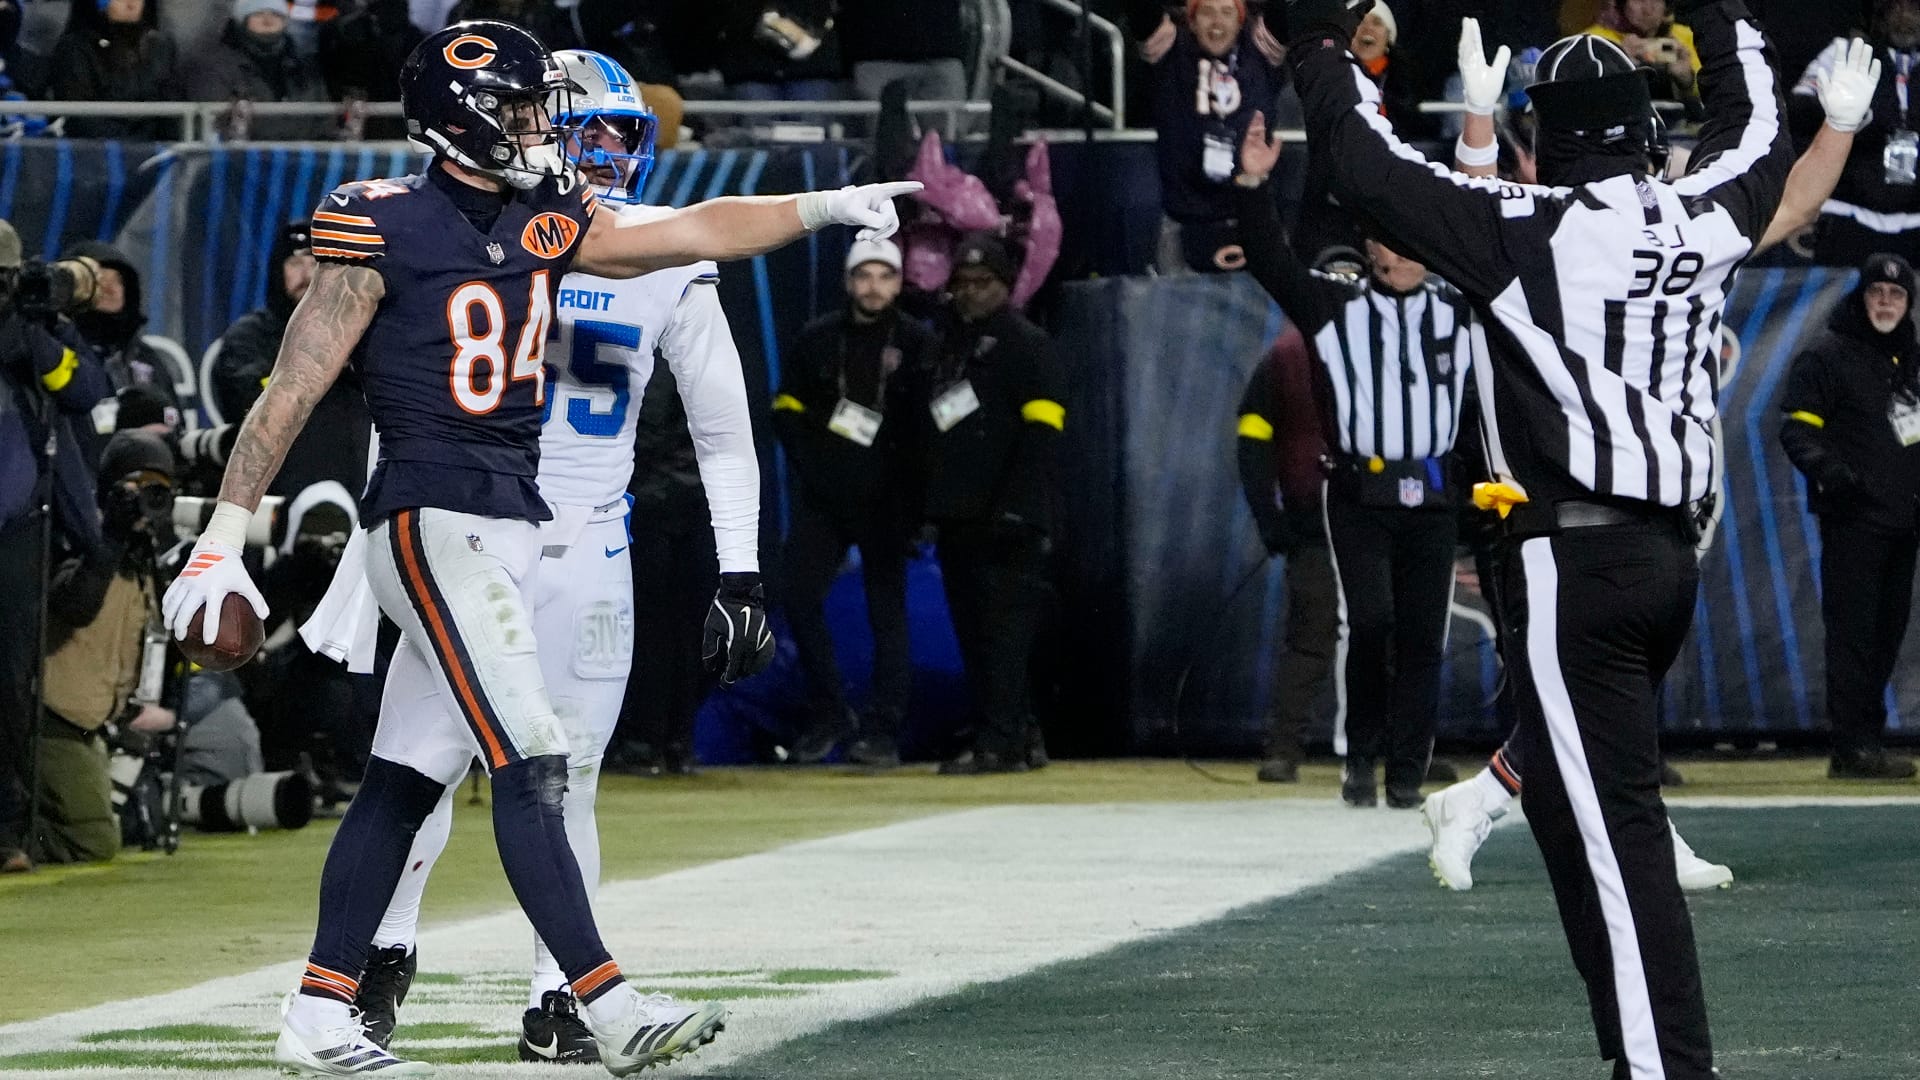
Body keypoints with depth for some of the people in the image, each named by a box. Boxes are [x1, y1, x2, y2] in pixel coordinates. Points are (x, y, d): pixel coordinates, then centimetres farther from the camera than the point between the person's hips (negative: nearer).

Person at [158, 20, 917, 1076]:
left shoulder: (540, 223, 10)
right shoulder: (385, 231, -11)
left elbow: (689, 234, 13)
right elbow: (291, 392, -10)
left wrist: (823, 207, 2)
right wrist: (222, 541, -12)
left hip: (511, 529, 8)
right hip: (430, 523, -8)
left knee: (405, 780, 10)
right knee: (529, 766, -14)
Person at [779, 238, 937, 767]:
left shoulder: (918, 343, -2)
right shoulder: (819, 338, 7)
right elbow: (787, 409, 11)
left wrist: (913, 494, -11)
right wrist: (811, 462, -1)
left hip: (885, 502, -3)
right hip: (822, 497, 3)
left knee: (886, 611, -3)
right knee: (800, 598, -3)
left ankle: (882, 731, 0)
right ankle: (828, 718, 10)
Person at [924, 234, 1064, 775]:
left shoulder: (1027, 345, -4)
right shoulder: (950, 345, 20)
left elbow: (1041, 432, -13)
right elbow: (931, 431, 25)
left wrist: (1016, 507, -21)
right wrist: (925, 508, 18)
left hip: (1007, 521, -8)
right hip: (958, 516, 8)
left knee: (1003, 628, -11)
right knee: (973, 630, 9)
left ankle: (1000, 743, -15)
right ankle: (1022, 737, 16)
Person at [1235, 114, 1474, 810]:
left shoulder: (1459, 313, 10)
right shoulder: (1335, 307, 5)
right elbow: (1271, 262, -4)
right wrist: (1252, 187, -17)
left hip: (1432, 497, 2)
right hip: (1358, 492, -2)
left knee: (1422, 635, 3)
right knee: (1368, 621, -15)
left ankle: (1407, 770, 11)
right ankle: (1361, 754, 0)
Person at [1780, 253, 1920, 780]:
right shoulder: (1827, 356, -4)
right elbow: (1798, 429, -10)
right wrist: (1825, 468, -28)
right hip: (1853, 520, -8)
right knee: (1853, 632, -10)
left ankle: (1865, 745, 13)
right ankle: (1854, 747, -13)